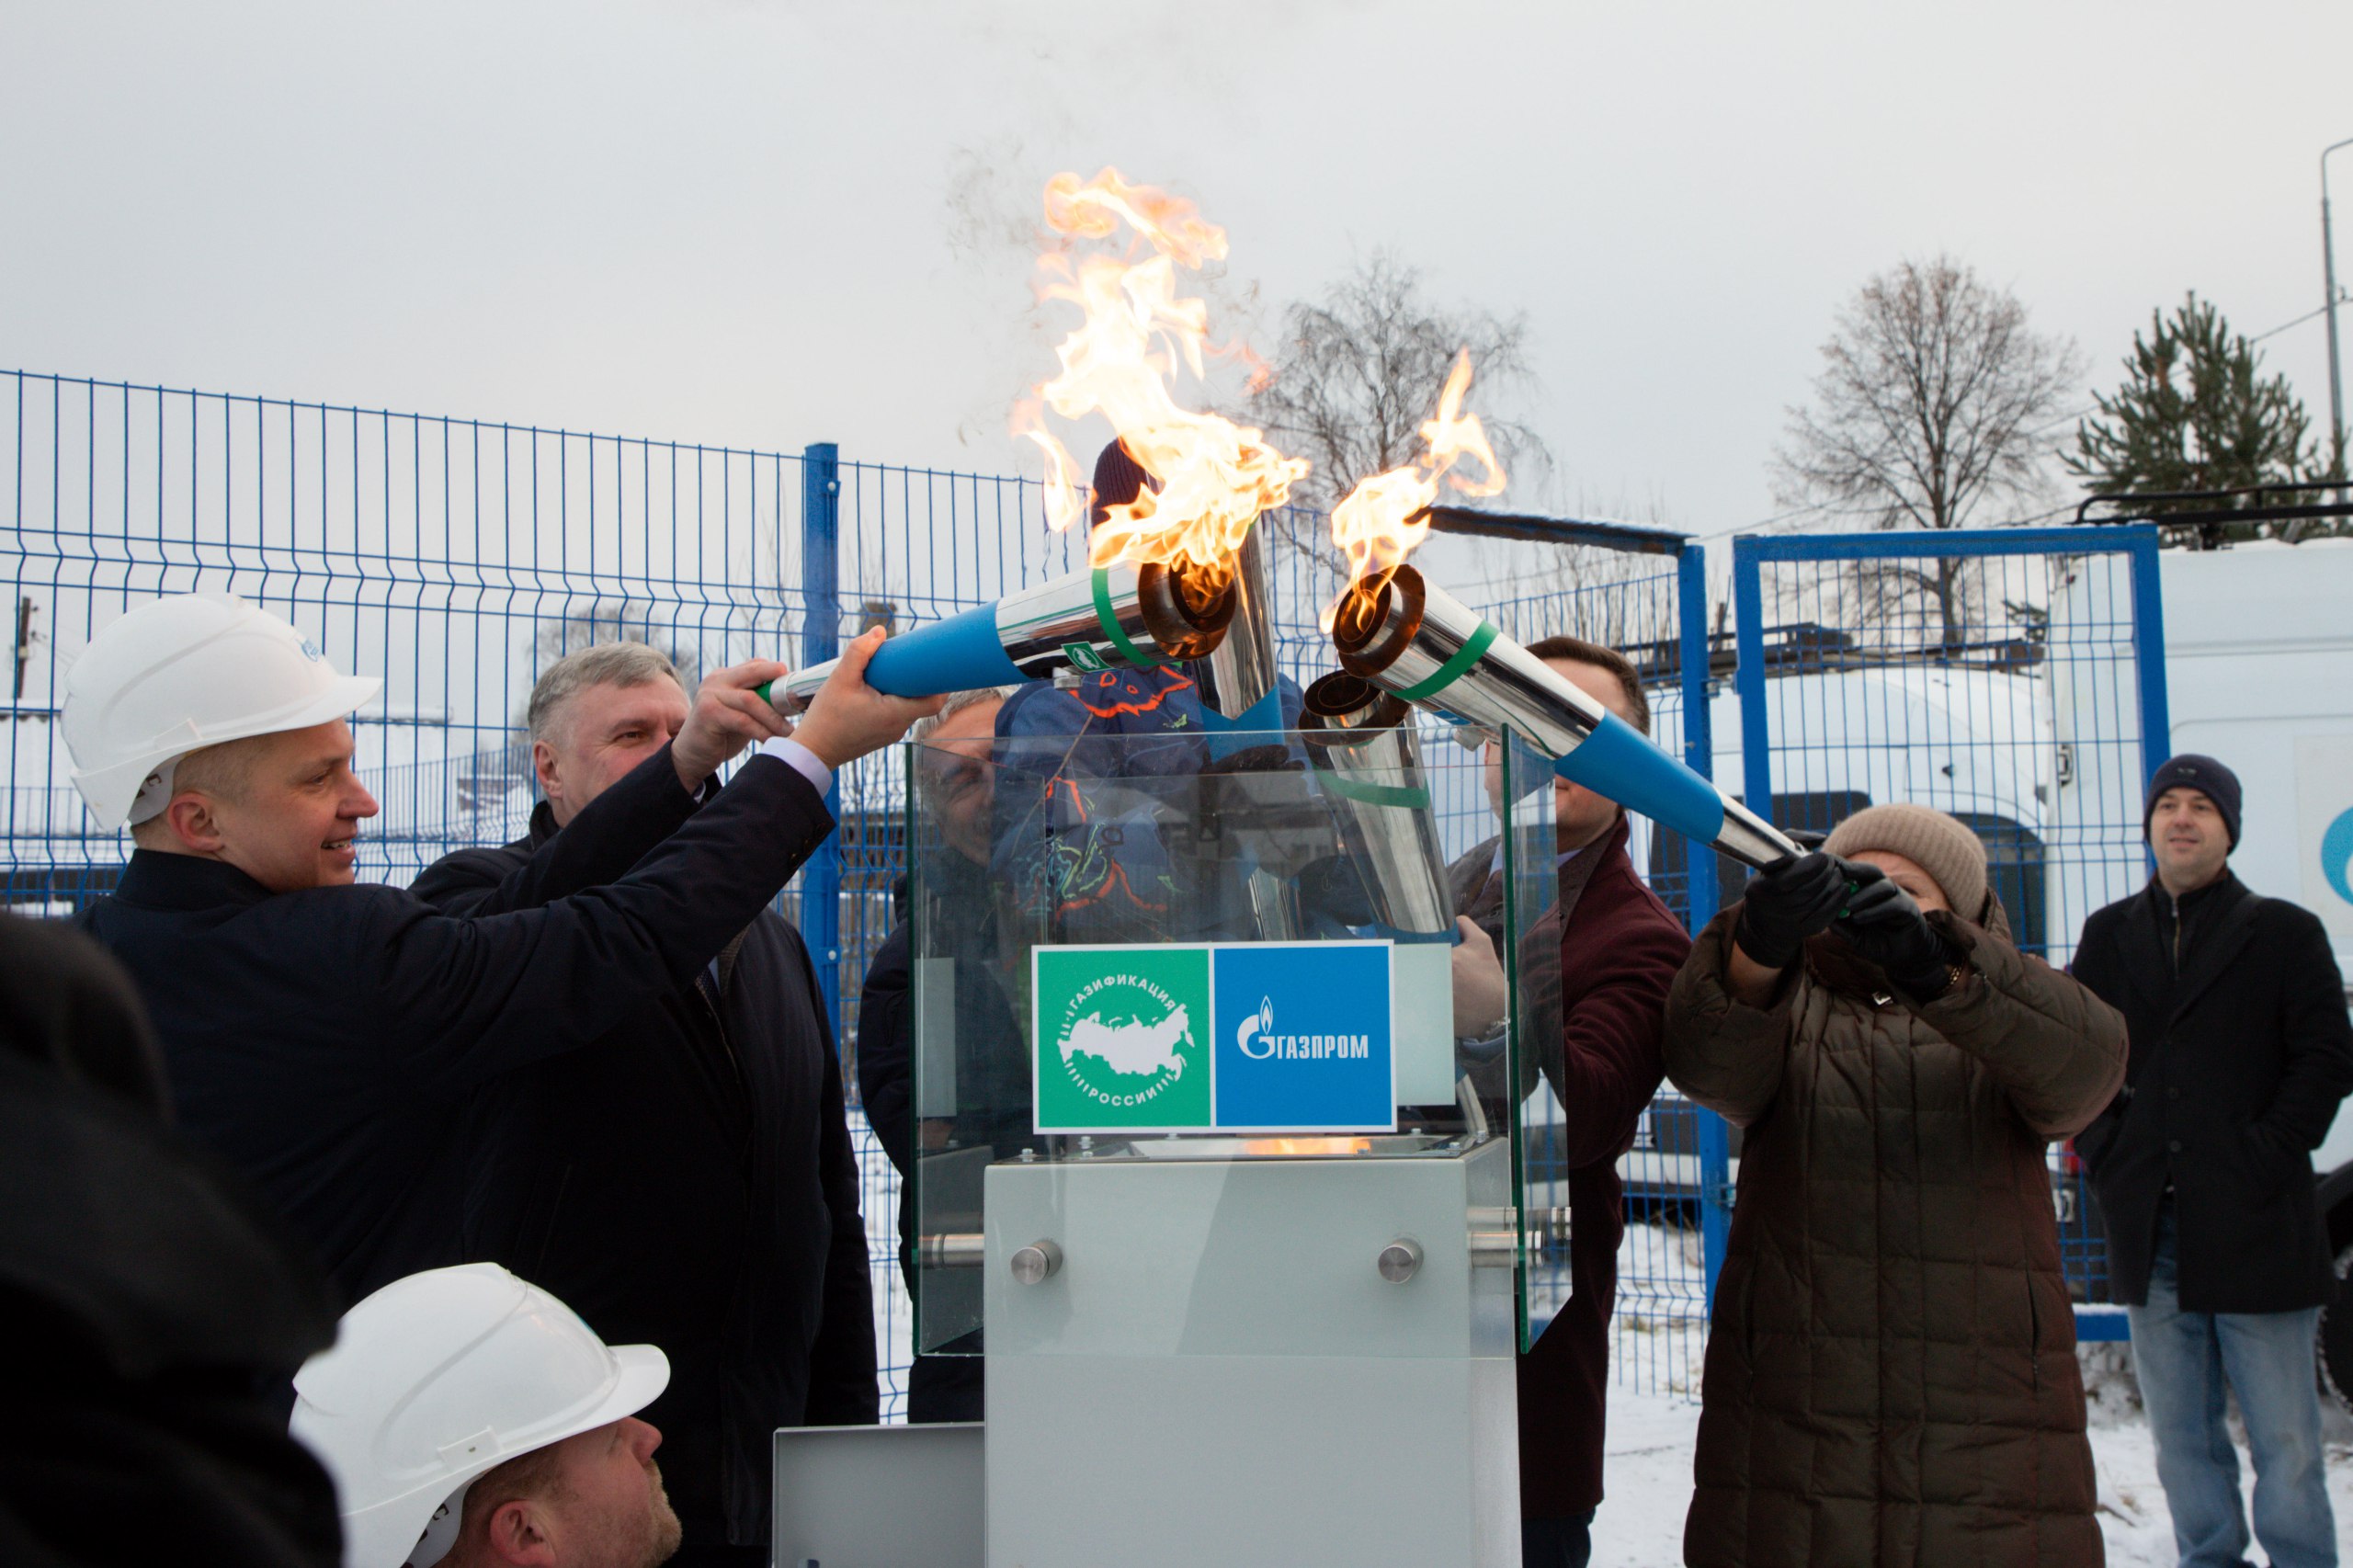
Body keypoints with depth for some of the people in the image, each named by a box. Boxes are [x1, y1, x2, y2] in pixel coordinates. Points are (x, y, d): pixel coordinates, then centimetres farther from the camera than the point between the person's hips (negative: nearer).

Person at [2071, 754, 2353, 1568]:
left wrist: (2267, 1157, -10)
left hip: (2255, 1226, -3)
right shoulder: (2109, 936, 13)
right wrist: (2103, 1149, 2)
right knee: (2181, 1437, 10)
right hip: (2149, 1226, 3)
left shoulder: (2284, 934, 4)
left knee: (2285, 1439, -2)